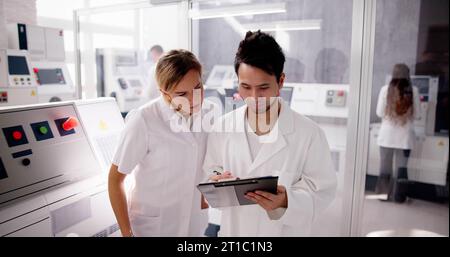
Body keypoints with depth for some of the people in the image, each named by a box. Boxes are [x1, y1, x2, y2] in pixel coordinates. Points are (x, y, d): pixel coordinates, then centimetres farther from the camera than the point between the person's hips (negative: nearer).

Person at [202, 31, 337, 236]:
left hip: (284, 231, -2)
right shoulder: (223, 126, -6)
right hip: (232, 229, 3)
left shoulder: (309, 133, -15)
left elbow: (322, 189, -12)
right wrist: (216, 181, -21)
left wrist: (287, 201, -29)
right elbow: (208, 171, 1)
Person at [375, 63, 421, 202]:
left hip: (387, 134, 0)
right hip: (405, 135, 0)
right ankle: (398, 196, 13)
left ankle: (383, 194, 17)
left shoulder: (386, 89, -6)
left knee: (385, 166, 10)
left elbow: (380, 113, -4)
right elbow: (417, 115, 0)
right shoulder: (413, 91, -4)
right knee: (401, 167, 8)